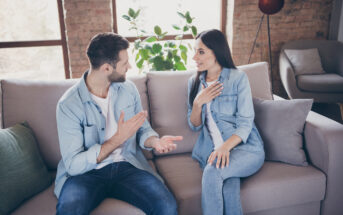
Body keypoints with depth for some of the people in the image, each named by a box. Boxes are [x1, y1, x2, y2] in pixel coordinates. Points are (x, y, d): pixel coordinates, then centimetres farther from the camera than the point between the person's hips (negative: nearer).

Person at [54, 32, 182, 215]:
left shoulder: (128, 89, 3)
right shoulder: (69, 105, -12)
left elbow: (143, 129, 12)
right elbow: (73, 165, -15)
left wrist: (155, 141, -13)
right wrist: (118, 138, -21)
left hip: (127, 166, 3)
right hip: (86, 172, -3)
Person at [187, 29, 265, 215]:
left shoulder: (238, 78, -3)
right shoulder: (194, 82, 11)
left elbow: (245, 123, -8)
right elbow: (194, 126, 12)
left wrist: (225, 146, -25)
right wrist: (198, 102, -7)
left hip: (245, 146, -3)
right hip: (211, 149, 3)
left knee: (212, 172, -34)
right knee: (229, 191, -30)